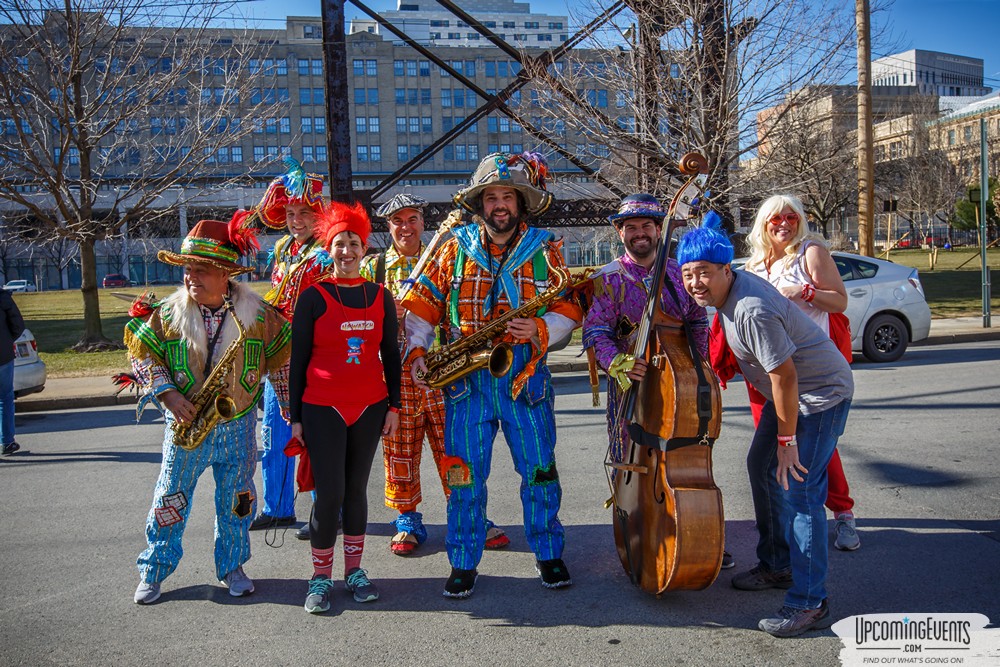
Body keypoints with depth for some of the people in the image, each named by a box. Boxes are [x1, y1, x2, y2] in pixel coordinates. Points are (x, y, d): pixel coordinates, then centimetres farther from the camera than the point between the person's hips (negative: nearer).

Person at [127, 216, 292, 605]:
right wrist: (168, 395, -12)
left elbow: (282, 358, 2)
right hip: (185, 424, 0)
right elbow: (141, 353, 1)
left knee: (236, 500, 10)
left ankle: (232, 567, 29)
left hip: (238, 426, 0)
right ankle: (153, 571, 25)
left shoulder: (257, 314, -6)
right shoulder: (168, 313, -6)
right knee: (170, 498, 8)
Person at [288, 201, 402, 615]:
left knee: (357, 489, 10)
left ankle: (355, 570, 22)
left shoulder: (380, 297, 7)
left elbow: (391, 355, 11)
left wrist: (393, 406, 6)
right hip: (323, 409, -3)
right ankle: (321, 576, 12)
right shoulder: (313, 297, -2)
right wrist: (296, 417, -2)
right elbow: (298, 360, -1)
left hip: (369, 407, 3)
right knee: (329, 493, -4)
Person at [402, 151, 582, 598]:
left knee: (539, 469, 6)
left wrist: (540, 330, -15)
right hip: (465, 378, 1)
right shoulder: (456, 248, 6)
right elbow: (422, 304, 8)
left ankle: (548, 554, 25)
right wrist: (416, 351, -5)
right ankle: (464, 564, 18)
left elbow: (569, 308, 4)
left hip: (524, 376, 0)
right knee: (464, 474, 4)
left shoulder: (544, 249, 5)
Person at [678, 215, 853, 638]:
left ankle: (810, 604, -4)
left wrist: (786, 439, -21)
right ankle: (777, 566, 32)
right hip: (791, 391, 11)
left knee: (796, 489, -13)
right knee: (762, 468, 17)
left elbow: (784, 375, -29)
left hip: (821, 394, -11)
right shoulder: (729, 289, -1)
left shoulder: (752, 310, -32)